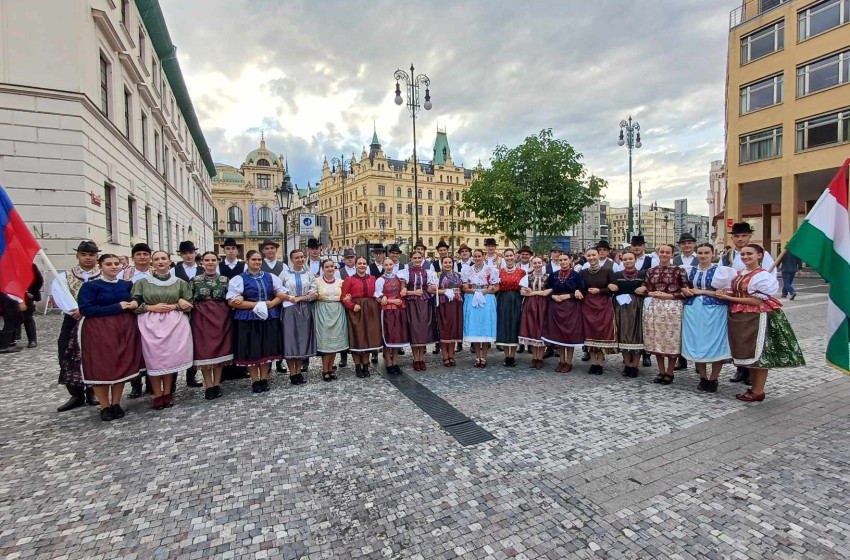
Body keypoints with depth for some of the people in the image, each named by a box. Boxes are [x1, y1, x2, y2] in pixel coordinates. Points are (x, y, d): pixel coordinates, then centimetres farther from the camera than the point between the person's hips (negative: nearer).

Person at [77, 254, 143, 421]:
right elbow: (86, 309, -12)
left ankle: (116, 404, 20)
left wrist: (136, 303, -3)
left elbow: (136, 299, 22)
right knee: (101, 367, 1)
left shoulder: (128, 285, 9)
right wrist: (117, 307, -15)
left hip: (125, 329, 4)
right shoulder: (90, 286, -4)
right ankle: (105, 407, 15)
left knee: (122, 365, 6)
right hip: (99, 331, -3)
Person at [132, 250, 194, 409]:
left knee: (170, 357, 1)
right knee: (153, 359, -1)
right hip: (150, 324, 0)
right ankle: (157, 395, 11)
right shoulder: (142, 282, 7)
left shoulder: (180, 282, 8)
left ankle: (167, 393, 14)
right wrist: (152, 308, -11)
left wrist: (173, 307, -8)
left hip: (173, 324, 0)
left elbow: (188, 305, 6)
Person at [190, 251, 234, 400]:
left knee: (220, 349, 5)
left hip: (221, 318, 1)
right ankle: (209, 386, 11)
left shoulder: (225, 279, 7)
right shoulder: (195, 279, 5)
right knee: (203, 351, 1)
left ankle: (217, 384, 15)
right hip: (201, 318, 0)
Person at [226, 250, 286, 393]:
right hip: (248, 319, -3)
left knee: (267, 349, 7)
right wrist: (256, 304, -15)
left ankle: (264, 379, 21)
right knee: (252, 350, 3)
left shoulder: (271, 277, 10)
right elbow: (232, 301, -10)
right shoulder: (239, 279, -1)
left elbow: (282, 294, 11)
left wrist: (271, 303, -9)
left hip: (269, 318, 3)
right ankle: (255, 381, 18)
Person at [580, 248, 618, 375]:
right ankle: (593, 363, 13)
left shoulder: (608, 270, -3)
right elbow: (581, 289, -3)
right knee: (590, 332, 4)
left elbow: (614, 289, -5)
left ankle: (600, 363, 9)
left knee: (602, 332, 0)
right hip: (588, 306, 2)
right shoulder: (583, 272, 3)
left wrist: (599, 291, -13)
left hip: (604, 306, -2)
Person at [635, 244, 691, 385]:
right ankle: (661, 372, 21)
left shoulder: (679, 270, -1)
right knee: (657, 340, 8)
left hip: (673, 308, -3)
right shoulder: (651, 271, 9)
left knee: (671, 340, 1)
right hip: (654, 308, 4)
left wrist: (668, 296, -12)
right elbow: (643, 289, 10)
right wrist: (652, 293, -8)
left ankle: (669, 373, 16)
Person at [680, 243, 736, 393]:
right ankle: (703, 378, 19)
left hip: (714, 311, -3)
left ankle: (713, 379, 14)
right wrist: (685, 291, -1)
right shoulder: (690, 271, 11)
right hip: (693, 311, 3)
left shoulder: (721, 270, 0)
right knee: (697, 343, 6)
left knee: (714, 343, 0)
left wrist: (702, 291, -11)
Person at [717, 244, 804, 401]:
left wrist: (730, 298, -16)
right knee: (748, 354, 13)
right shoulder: (740, 274, 10)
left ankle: (758, 392, 12)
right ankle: (754, 388, 25)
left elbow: (758, 301, -15)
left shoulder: (763, 276, -12)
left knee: (758, 354, 2)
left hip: (757, 318, -7)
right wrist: (726, 294, 0)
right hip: (740, 318, 7)